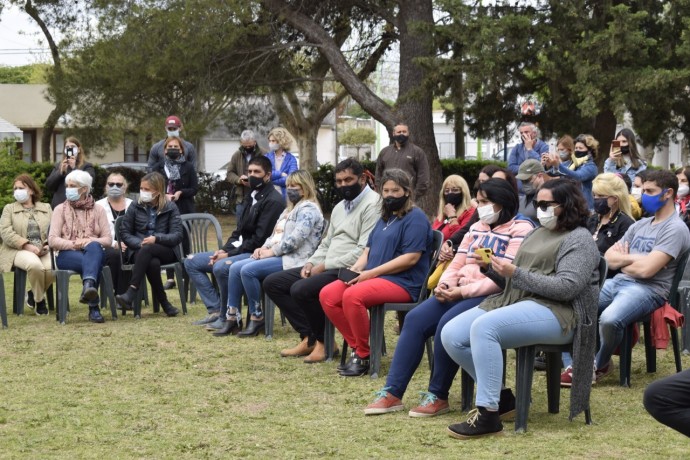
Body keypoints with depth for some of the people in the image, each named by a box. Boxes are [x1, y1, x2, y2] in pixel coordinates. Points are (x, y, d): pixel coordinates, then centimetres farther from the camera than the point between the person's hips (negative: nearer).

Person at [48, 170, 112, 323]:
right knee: (89, 261, -38)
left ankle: (88, 286, -61)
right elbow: (52, 240, -1)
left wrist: (91, 242, -16)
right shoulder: (60, 209, 10)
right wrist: (73, 244, -18)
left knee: (94, 247, -39)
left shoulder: (98, 210, 13)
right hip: (67, 254, -1)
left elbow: (108, 239, 5)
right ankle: (94, 307, -45)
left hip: (95, 251, 1)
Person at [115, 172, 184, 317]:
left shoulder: (170, 208, 5)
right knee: (153, 263, -37)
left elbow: (177, 236, -4)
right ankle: (164, 303, -29)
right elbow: (124, 232, 6)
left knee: (147, 250, -37)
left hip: (166, 251, -1)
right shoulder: (135, 207, 9)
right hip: (139, 251, 1)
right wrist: (139, 243, -14)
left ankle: (131, 293, -44)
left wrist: (156, 238, -22)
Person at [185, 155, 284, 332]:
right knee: (191, 262, 6)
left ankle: (229, 318, -19)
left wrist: (229, 254, -17)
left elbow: (260, 239, -19)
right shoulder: (252, 197, 16)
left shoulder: (273, 201, -13)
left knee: (221, 267, -36)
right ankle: (216, 310, -4)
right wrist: (224, 250, -1)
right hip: (239, 250, 10)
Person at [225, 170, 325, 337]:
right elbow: (275, 235, 25)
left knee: (248, 270, -26)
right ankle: (232, 315, -8)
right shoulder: (290, 209, 25)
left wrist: (270, 252, -14)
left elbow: (294, 240, -19)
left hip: (292, 260, -10)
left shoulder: (308, 209, -8)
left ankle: (257, 318, -15)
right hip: (277, 256, 10)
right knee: (235, 268, -6)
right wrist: (263, 248, 5)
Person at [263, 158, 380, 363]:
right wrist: (311, 263, 4)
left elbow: (363, 252, -20)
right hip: (327, 268, 10)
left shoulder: (372, 204, -11)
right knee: (272, 283, 3)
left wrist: (325, 266, -17)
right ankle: (309, 337, -1)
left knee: (301, 289, -30)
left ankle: (323, 340, -8)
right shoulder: (339, 207, 20)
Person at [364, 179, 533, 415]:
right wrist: (444, 285, -6)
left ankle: (438, 396, -14)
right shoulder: (477, 228, 20)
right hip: (458, 292, 8)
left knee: (447, 324, -31)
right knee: (415, 319, -12)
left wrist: (462, 292, -19)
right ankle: (392, 392, -12)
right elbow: (456, 265, 17)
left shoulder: (521, 230, -7)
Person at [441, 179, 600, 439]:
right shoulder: (538, 234, 23)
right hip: (514, 301, 9)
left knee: (483, 327, -34)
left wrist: (515, 273, -18)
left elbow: (566, 287, -16)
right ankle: (497, 394, 6)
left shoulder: (579, 240, -2)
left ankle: (488, 415, -31)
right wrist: (499, 266, -1)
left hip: (555, 313, -9)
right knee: (451, 335, -9)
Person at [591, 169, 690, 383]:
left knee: (609, 319, -35)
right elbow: (609, 259, 14)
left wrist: (621, 260, 1)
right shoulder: (640, 225, 19)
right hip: (618, 282, 8)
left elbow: (646, 269, -18)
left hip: (649, 290, -8)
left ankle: (599, 365, -7)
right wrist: (633, 258, -6)